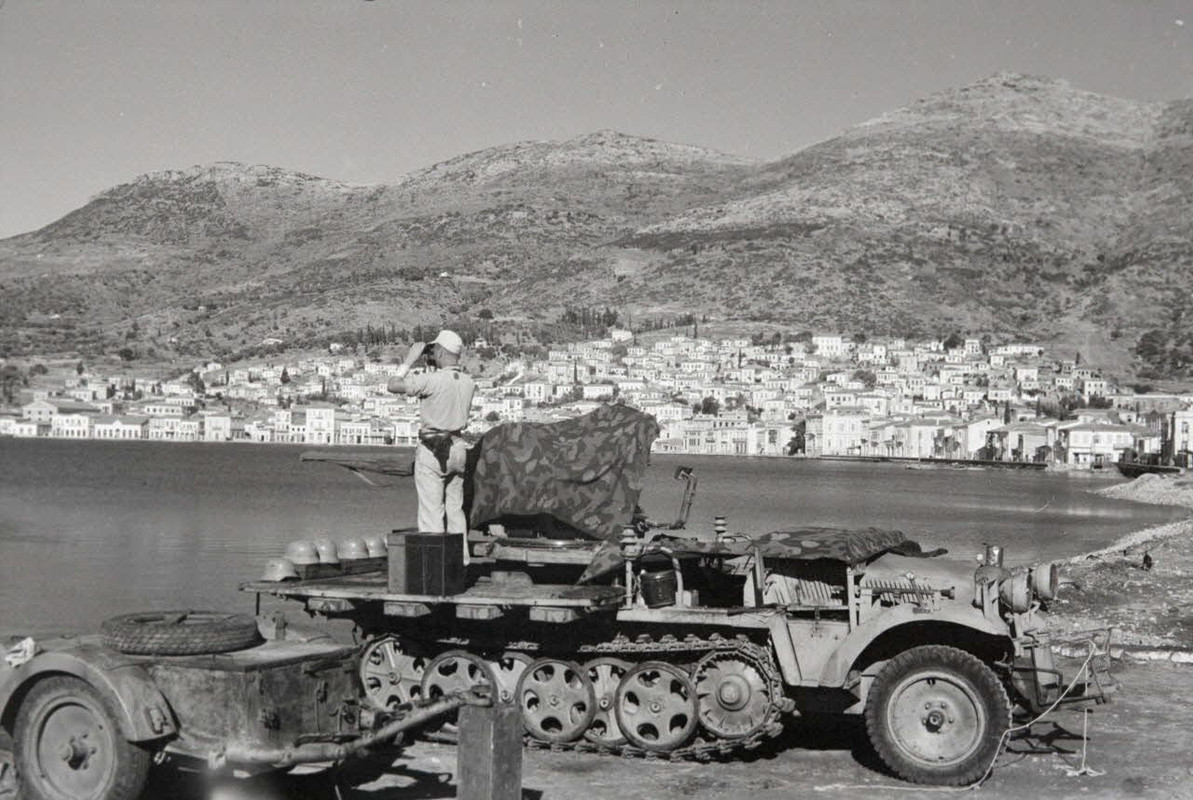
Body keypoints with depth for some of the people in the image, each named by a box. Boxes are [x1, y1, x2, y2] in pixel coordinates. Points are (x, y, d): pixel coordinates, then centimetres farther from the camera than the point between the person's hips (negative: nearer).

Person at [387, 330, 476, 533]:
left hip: (432, 450, -6)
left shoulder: (433, 379, -17)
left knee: (431, 511, -3)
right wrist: (432, 365, 18)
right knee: (455, 509, 13)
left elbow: (393, 385, -15)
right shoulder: (468, 383, 4)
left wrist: (408, 361, -4)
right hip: (458, 447, 6)